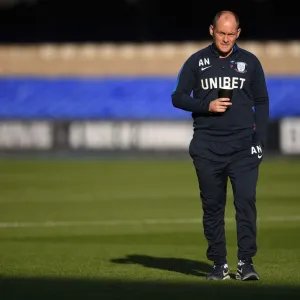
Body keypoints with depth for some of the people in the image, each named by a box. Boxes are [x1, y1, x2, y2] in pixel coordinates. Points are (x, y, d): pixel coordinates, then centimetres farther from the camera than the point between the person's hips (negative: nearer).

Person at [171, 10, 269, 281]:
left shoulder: (250, 62, 9)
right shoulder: (197, 61, 7)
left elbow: (262, 103, 11)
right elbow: (178, 97, 8)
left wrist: (260, 140, 1)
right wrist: (207, 105, -9)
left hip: (243, 146, -1)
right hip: (207, 148, 1)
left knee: (246, 201, -12)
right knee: (212, 206, 4)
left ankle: (246, 262, -9)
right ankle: (219, 264, 10)